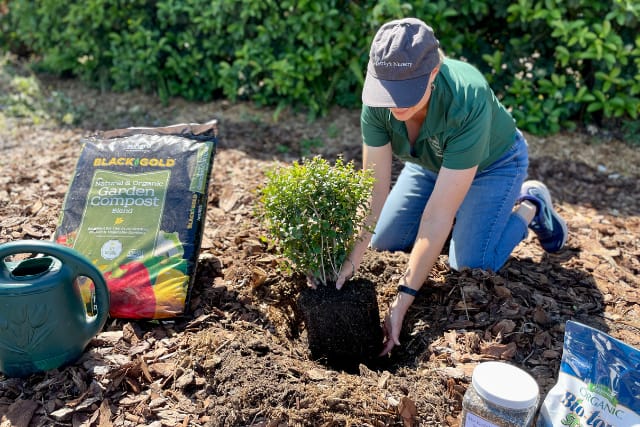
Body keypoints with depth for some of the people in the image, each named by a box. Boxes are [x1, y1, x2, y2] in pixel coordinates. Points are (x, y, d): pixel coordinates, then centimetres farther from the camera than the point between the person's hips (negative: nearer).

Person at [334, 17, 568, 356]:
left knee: (469, 264, -18)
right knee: (384, 242, -2)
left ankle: (530, 205, 10)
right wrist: (351, 259, -38)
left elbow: (438, 213, -42)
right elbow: (374, 189, -26)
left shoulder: (467, 102, -43)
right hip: (430, 163, 5)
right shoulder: (378, 101, -30)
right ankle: (462, 210, 20)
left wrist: (401, 303, -41)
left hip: (493, 163, -4)